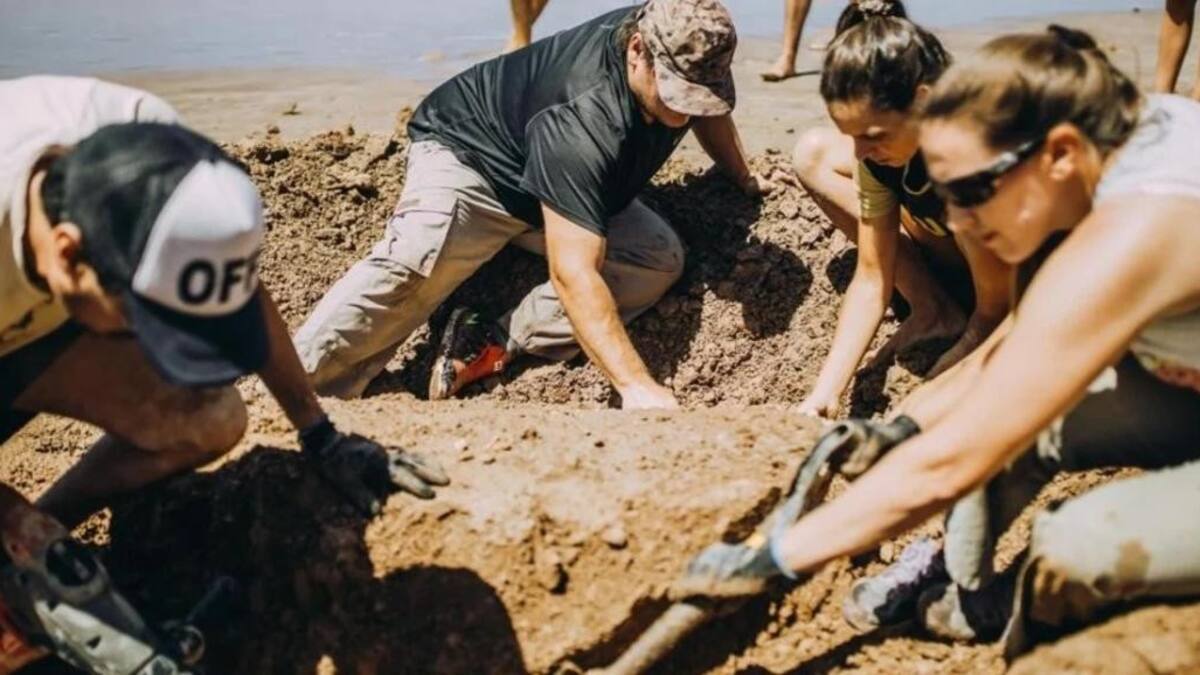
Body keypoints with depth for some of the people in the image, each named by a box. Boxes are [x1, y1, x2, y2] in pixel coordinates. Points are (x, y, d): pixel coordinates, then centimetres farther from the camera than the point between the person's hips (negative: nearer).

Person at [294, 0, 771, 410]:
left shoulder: (685, 58, -16)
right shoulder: (582, 120, -40)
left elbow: (710, 112, 12)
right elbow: (572, 273, -45)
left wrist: (745, 179, 25)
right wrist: (636, 386, -50)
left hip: (560, 184, 8)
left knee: (660, 260, -15)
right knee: (415, 266, -36)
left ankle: (496, 345, -20)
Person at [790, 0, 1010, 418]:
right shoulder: (878, 151, -20)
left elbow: (995, 311, -27)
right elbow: (871, 279, -17)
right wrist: (822, 397, -24)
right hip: (960, 255, 6)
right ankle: (933, 310, -6)